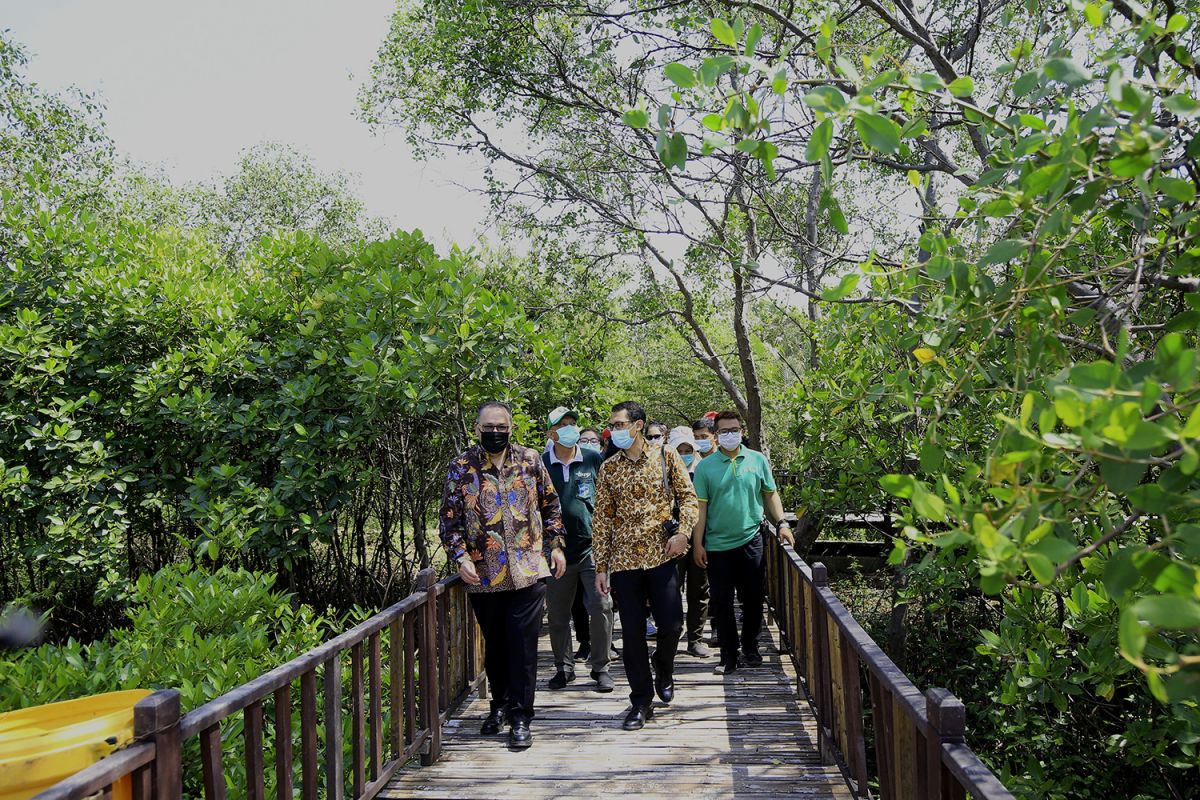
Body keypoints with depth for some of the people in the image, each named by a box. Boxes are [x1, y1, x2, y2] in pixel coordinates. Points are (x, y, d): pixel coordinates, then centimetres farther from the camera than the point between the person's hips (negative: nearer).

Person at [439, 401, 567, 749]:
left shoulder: (530, 459, 3)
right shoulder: (462, 466, -1)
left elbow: (551, 505, 12)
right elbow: (449, 518, -1)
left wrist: (556, 545, 9)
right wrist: (460, 557, -12)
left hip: (528, 571, 0)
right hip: (484, 575, 1)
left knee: (523, 646, -2)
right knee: (495, 645, 14)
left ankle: (520, 717, 9)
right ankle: (500, 705, 34)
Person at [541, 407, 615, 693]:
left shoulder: (594, 460, 2)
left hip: (592, 547, 0)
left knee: (601, 608, -2)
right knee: (558, 614, 9)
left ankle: (600, 667, 13)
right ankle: (564, 667, 26)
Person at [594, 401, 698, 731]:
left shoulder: (666, 456, 3)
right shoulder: (608, 468, 7)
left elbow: (688, 496, 4)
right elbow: (602, 518, 7)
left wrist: (683, 531, -14)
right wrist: (601, 566, 3)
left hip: (661, 555, -1)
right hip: (623, 559, 1)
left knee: (672, 624, -2)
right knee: (632, 633, 3)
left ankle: (663, 667, 32)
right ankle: (641, 701, 17)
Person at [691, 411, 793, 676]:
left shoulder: (757, 460, 3)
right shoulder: (705, 467, -2)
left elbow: (770, 494, 12)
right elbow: (700, 506, -2)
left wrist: (781, 523, 2)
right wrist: (697, 544, -4)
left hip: (751, 541, 1)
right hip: (717, 545, -1)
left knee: (753, 599, 9)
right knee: (722, 602, 4)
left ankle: (750, 646, 28)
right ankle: (729, 654, 16)